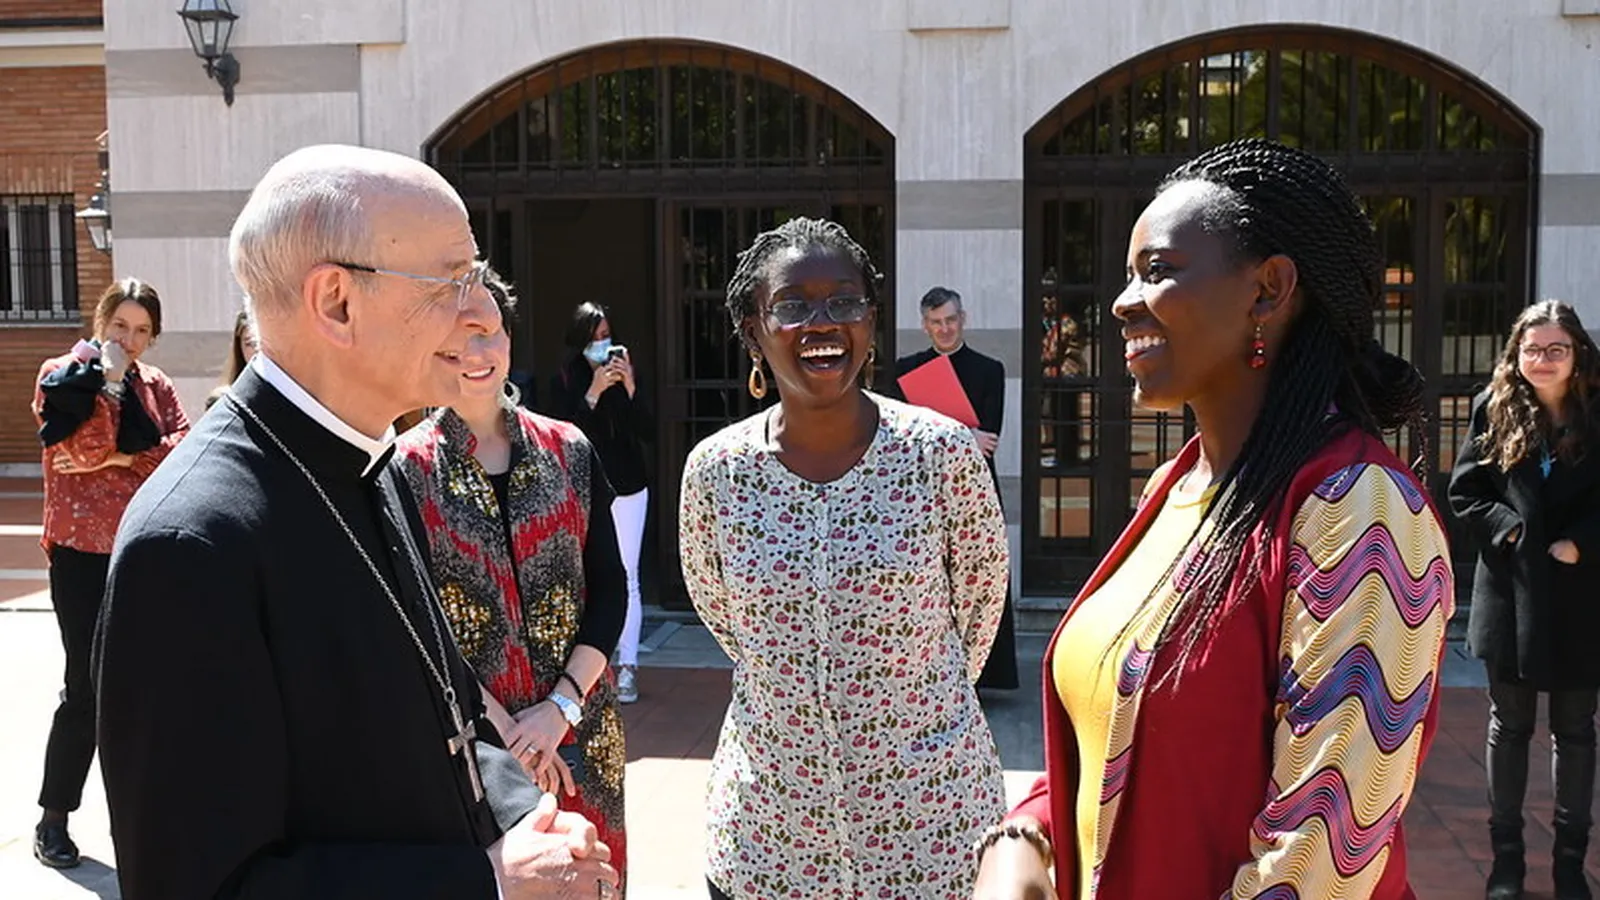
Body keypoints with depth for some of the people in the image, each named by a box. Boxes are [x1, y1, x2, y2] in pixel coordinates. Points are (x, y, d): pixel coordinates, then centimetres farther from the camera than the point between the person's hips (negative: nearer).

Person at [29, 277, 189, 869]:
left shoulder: (154, 384, 9)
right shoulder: (64, 375, -2)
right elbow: (85, 446, -18)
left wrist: (120, 458, -15)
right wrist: (107, 377, -18)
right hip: (83, 554, -4)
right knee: (86, 687, -3)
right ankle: (53, 816, 11)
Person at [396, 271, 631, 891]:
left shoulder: (568, 451, 1)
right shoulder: (406, 469, -6)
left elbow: (609, 589, 0)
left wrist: (561, 705, -11)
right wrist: (501, 727, -15)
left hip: (578, 724, 2)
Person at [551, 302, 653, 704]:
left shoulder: (625, 372, 0)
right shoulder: (566, 380, -2)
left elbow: (649, 433, -6)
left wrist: (630, 388, -19)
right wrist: (594, 392, -22)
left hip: (628, 489, 1)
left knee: (627, 577, -1)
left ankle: (627, 664, 6)